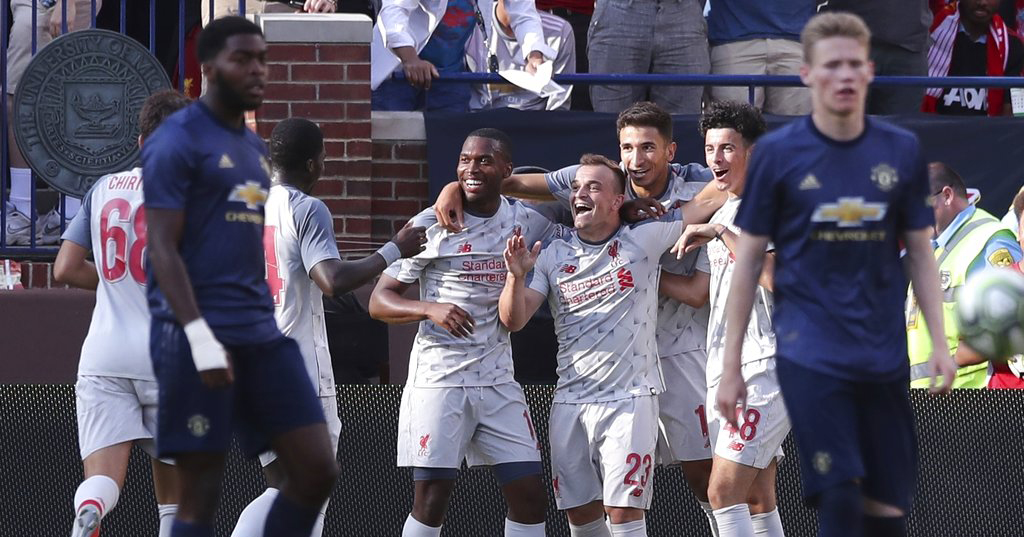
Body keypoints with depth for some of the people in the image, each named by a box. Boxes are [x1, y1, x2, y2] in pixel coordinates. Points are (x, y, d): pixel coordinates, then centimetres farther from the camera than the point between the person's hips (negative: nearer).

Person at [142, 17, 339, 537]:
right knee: (201, 490, -5)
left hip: (262, 333, 8)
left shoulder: (255, 148, 19)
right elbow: (162, 248, -13)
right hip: (198, 333, -8)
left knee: (316, 470, 0)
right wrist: (200, 337, -23)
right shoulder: (177, 141, -6)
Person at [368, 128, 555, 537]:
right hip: (438, 377, -4)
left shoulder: (528, 223, 6)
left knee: (529, 498, -1)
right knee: (431, 499, -5)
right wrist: (431, 309, -23)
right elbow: (379, 302, -3)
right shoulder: (430, 225, -4)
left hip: (498, 379, 4)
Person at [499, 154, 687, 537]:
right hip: (569, 401, 4)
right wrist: (516, 276, -16)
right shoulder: (553, 254, 8)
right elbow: (514, 320, 0)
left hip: (630, 397, -4)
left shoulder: (644, 239, -1)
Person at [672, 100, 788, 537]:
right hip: (728, 371, 9)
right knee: (757, 501, 7)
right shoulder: (722, 216, 20)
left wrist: (720, 234, -22)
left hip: (766, 366, -9)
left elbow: (774, 278, -25)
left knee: (724, 492, -17)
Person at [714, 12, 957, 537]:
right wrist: (731, 366, 1)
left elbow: (920, 253, 12)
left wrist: (939, 342, 3)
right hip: (810, 353, -3)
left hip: (884, 357, 3)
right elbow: (748, 259, 3)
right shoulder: (777, 152, -2)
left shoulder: (902, 151, 4)